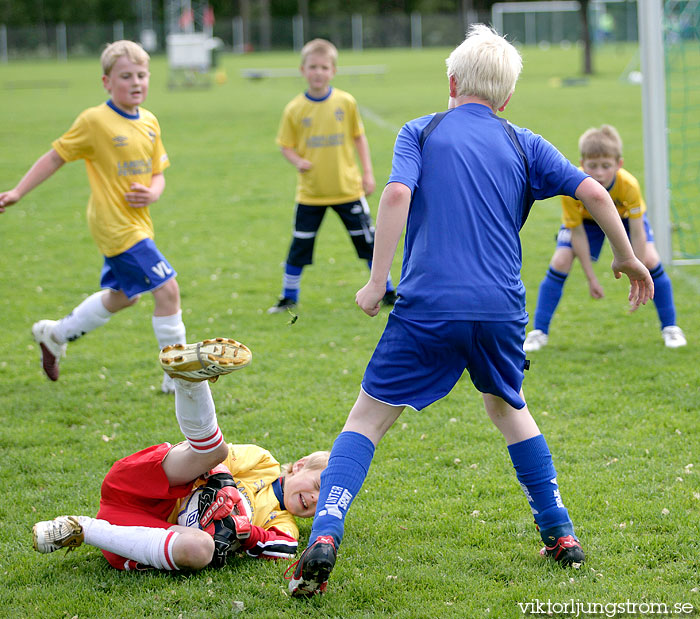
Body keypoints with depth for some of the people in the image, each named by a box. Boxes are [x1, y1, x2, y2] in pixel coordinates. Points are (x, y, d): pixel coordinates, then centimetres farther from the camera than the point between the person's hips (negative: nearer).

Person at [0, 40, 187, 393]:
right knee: (167, 289, -12)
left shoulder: (149, 123, 6)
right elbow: (56, 156, -5)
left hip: (136, 224, 8)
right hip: (116, 227, -8)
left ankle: (55, 335, 40)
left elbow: (157, 174, 14)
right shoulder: (94, 122, -13)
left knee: (122, 296, 22)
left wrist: (152, 192, -9)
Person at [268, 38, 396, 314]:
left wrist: (367, 172, 3)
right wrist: (298, 161, -17)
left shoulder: (346, 102, -3)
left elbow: (359, 138, 7)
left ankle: (387, 292, 19)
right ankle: (289, 297, 20)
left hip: (347, 188, 0)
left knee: (367, 240, 5)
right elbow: (286, 146, 3)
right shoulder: (295, 109, -5)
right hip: (310, 192, 0)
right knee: (299, 247, 4)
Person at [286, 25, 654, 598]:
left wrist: (377, 282, -6)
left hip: (427, 308, -2)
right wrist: (627, 256, 19)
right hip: (501, 310, 3)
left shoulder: (422, 132, 9)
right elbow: (592, 192, 5)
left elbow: (397, 194, -9)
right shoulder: (524, 144, 14)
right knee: (510, 409, 28)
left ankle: (324, 538, -15)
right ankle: (560, 535, 25)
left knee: (368, 418, 5)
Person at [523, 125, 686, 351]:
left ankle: (670, 328, 4)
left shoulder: (629, 185, -40)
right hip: (584, 219, 0)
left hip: (625, 217, 0)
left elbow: (636, 233, -31)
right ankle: (539, 332, -1)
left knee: (650, 260, -17)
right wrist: (591, 278, -22)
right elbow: (578, 233, -26)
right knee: (560, 263, -16)